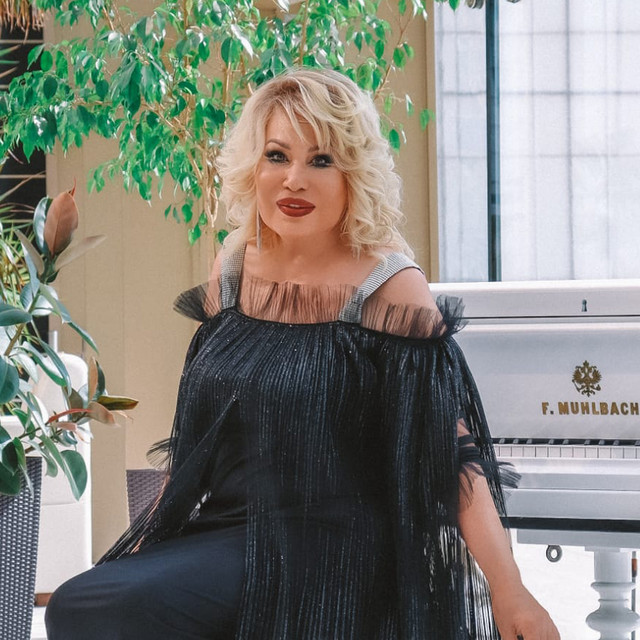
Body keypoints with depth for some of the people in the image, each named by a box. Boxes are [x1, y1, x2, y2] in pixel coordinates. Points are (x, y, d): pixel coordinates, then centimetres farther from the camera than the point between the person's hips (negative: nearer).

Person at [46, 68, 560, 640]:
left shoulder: (391, 289, -11)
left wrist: (509, 593, -21)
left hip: (332, 553, -7)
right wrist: (154, 531, 18)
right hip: (225, 528, 7)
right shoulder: (233, 270, 8)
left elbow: (452, 451, -15)